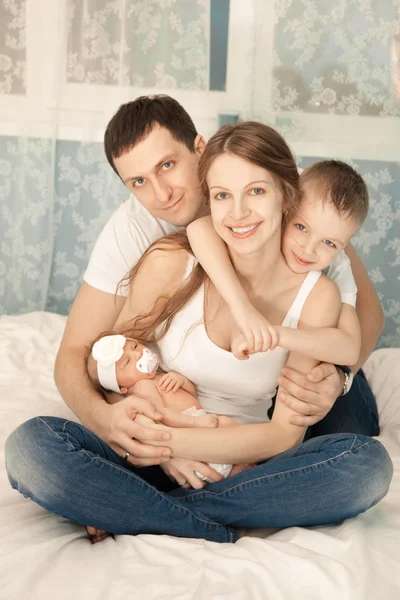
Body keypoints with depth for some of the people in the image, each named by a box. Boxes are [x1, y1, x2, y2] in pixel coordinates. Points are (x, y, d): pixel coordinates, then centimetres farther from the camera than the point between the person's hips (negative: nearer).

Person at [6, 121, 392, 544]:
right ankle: (217, 535, -19)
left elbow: (285, 435, -10)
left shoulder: (316, 296, -9)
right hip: (155, 459, -1)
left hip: (243, 467, 2)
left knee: (370, 463, -25)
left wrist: (164, 438, -20)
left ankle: (144, 516, -20)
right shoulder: (170, 263, -12)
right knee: (30, 445, -27)